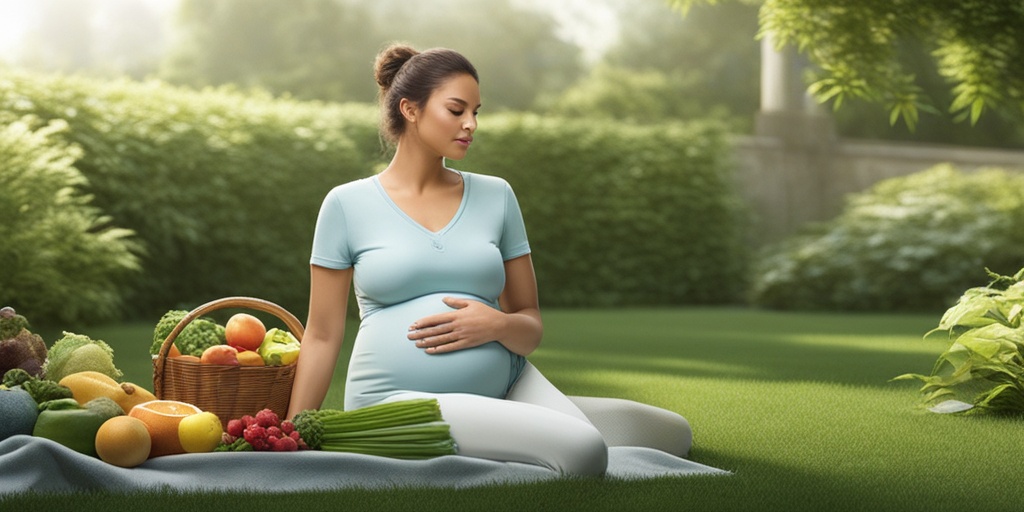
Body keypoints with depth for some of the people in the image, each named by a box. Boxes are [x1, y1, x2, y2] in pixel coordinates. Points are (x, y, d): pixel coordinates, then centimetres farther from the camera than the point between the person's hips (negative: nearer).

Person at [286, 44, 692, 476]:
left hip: (507, 388, 6)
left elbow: (531, 324, 14)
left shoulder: (495, 196, 12)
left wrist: (498, 325, -10)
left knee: (672, 433, -15)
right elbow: (322, 335, 7)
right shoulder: (346, 205, 4)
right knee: (580, 449, -32)